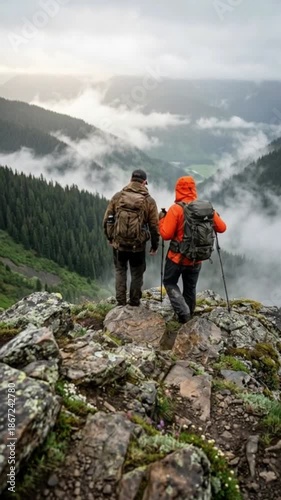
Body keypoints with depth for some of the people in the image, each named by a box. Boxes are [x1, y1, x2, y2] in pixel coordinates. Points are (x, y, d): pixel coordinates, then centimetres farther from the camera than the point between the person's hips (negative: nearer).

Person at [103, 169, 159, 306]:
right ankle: (134, 304, 24)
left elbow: (107, 220, 4)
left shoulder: (117, 196, 0)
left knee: (120, 271, 20)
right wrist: (155, 245, 9)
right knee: (137, 274, 16)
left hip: (118, 243, 2)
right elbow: (154, 226, -3)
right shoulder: (149, 201, -4)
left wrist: (110, 237, 18)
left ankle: (120, 303, 22)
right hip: (138, 245, -2)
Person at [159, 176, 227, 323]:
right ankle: (188, 314, 34)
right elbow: (222, 228, 3)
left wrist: (162, 219, -3)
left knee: (170, 283, 15)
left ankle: (183, 312, 1)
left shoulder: (176, 209, -18)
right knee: (190, 287, 21)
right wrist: (216, 216, 21)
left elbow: (166, 234, -19)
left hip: (177, 257, -4)